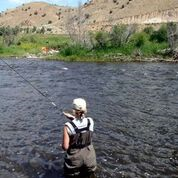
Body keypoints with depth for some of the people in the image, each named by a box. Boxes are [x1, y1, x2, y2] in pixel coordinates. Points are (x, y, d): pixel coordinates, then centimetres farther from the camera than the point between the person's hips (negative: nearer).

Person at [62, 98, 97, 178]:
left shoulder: (68, 126, -23)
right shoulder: (90, 121, -13)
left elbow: (65, 147, -18)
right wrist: (73, 118, 10)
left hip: (74, 158, -3)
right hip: (89, 156, 3)